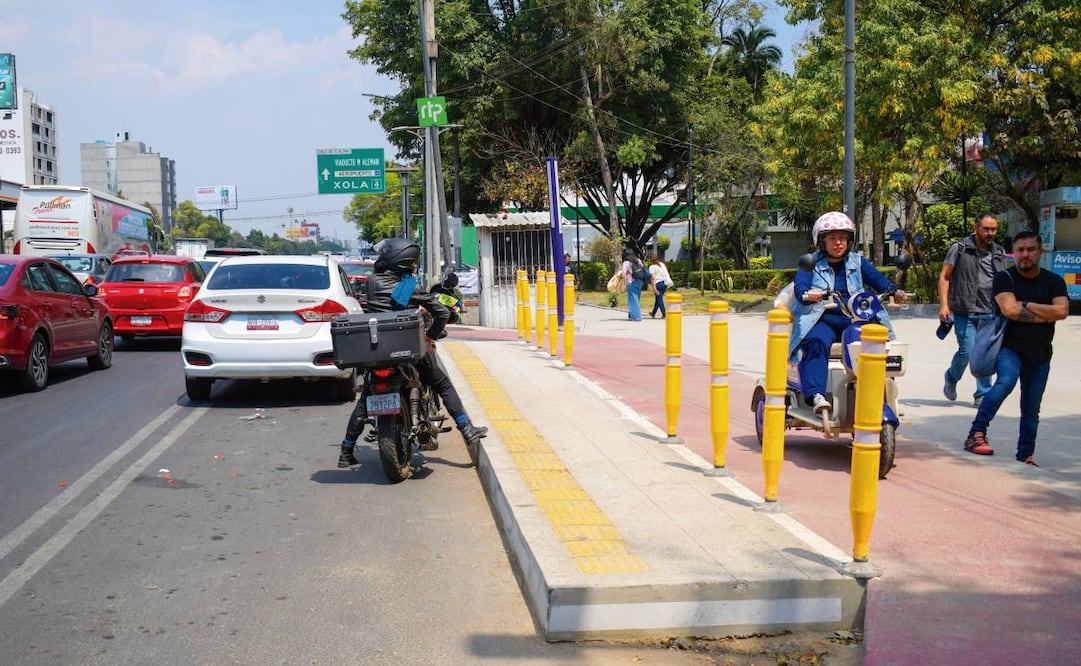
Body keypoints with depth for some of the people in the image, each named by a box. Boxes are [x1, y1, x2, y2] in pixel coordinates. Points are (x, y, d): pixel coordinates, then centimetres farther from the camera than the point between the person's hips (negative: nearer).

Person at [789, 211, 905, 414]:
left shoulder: (857, 262, 20)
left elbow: (877, 279, 6)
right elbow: (800, 285, -8)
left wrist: (893, 291, -17)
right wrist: (807, 294, -32)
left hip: (855, 320, 3)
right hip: (822, 320, -3)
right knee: (817, 342, -35)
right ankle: (815, 394, -45)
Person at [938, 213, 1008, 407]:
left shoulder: (999, 253, 13)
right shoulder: (960, 249, 0)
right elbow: (944, 277, 0)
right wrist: (944, 304, -10)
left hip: (990, 313, 4)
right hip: (965, 312, -4)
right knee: (967, 351, -9)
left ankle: (983, 394, 13)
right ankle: (952, 378, 21)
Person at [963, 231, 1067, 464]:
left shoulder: (1054, 281, 7)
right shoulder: (1005, 278, -2)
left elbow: (1061, 311, -9)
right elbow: (1010, 310, -17)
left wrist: (1026, 305, -11)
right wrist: (1044, 315, -8)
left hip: (1040, 354, 4)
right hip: (1010, 348, -4)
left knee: (1031, 409, 9)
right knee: (1006, 381, -32)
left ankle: (1025, 456, 20)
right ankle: (976, 434, -31)